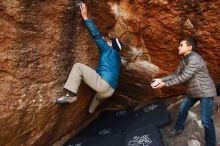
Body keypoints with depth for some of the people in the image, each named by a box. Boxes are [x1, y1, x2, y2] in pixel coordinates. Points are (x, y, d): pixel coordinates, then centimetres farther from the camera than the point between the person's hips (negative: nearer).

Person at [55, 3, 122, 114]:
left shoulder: (108, 49, 6)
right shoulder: (117, 57, 26)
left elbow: (96, 34, -2)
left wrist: (85, 17, 3)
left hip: (103, 84, -9)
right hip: (109, 91, 9)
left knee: (78, 66, -10)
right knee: (99, 95, 45)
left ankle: (71, 95, -19)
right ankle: (89, 113, 60)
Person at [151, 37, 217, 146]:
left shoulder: (194, 59, -27)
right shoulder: (183, 59, 4)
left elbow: (184, 77, -29)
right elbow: (176, 74, 6)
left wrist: (165, 84, -26)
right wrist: (161, 79, -5)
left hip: (205, 92, -9)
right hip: (193, 91, 10)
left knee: (206, 120, -8)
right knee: (182, 109, 18)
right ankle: (178, 129, 39)